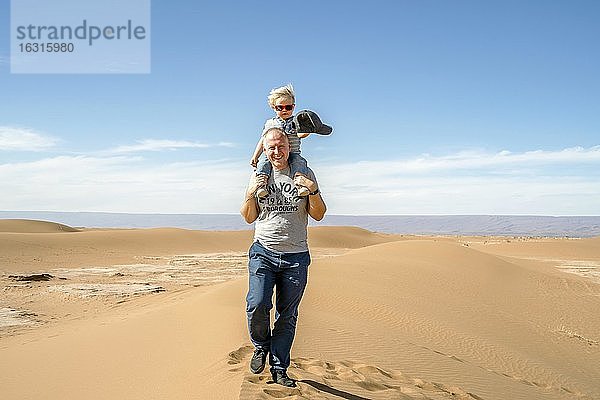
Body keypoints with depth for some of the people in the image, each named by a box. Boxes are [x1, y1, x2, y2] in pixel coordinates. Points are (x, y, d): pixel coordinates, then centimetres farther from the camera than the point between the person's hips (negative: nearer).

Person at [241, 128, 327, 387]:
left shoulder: (304, 174, 6)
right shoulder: (259, 176, 9)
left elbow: (319, 215, 5)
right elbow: (249, 218, 11)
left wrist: (313, 191, -13)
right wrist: (250, 194, -7)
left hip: (296, 256, 0)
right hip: (263, 252, 0)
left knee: (287, 316, 5)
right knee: (257, 305, -17)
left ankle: (279, 369, 19)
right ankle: (261, 345, 14)